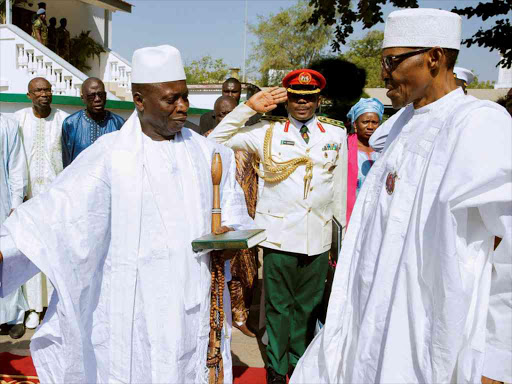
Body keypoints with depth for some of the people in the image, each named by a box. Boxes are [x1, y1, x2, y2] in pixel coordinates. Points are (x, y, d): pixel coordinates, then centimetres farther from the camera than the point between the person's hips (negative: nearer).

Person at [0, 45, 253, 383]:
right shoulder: (109, 154, -7)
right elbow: (58, 209, -15)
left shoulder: (208, 153, 5)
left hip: (198, 305, 3)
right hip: (136, 310, -3)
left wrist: (229, 235, -12)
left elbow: (234, 215, 9)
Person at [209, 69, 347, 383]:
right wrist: (249, 107, -4)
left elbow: (341, 184, 13)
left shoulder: (337, 134, 9)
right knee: (279, 305, 7)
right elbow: (217, 140, 2)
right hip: (280, 234, -2)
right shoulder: (268, 131, 4)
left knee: (308, 306, 13)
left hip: (318, 236, 2)